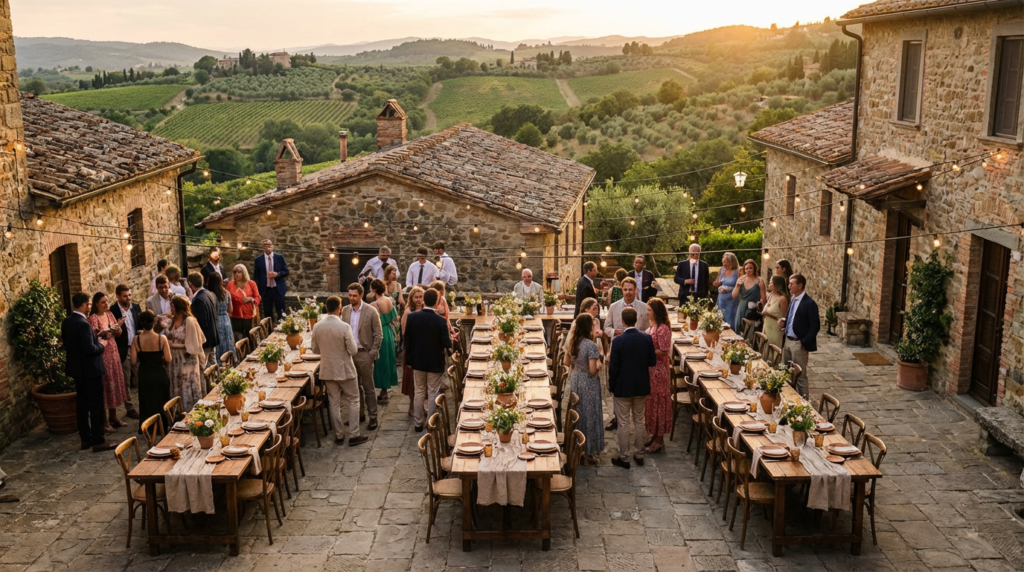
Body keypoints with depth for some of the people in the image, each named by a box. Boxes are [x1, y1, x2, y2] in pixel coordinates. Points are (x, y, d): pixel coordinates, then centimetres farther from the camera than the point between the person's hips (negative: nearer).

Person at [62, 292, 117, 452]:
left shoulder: (66, 323, 5)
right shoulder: (83, 324, -23)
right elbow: (90, 349, -27)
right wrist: (102, 347, -7)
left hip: (76, 369, 9)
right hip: (90, 369, -9)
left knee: (82, 404, 14)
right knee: (96, 405, -2)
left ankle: (85, 439, 22)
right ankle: (98, 441, 2)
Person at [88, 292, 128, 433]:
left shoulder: (109, 315, 8)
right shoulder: (93, 318, -11)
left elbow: (118, 334, 10)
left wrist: (118, 327, -10)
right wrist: (104, 332, -35)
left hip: (113, 352, 7)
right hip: (101, 354, -7)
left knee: (115, 382, 12)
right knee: (104, 384, -4)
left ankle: (113, 416, 24)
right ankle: (103, 421, 3)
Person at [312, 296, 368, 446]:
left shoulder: (317, 326, -6)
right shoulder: (344, 327, -20)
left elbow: (315, 349, 5)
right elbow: (353, 350, -16)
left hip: (327, 370, 4)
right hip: (345, 370, -4)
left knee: (334, 403, 13)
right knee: (353, 401, 9)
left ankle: (339, 435, 20)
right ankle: (354, 435, 10)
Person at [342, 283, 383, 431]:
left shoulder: (371, 311, -9)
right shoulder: (345, 310, 5)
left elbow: (378, 334, -6)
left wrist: (372, 353, -11)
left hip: (364, 354, -4)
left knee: (368, 388, 2)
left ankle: (373, 418, 10)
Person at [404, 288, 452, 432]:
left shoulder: (412, 317, -9)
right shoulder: (441, 321, -20)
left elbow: (407, 339, -1)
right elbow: (446, 344, -15)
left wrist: (410, 359, 10)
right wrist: (450, 339, 8)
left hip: (417, 361, 3)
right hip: (435, 363, -3)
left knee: (419, 392, 15)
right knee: (433, 393, 8)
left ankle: (418, 423, 22)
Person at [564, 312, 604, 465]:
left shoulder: (572, 342, -1)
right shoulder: (591, 345, -22)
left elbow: (567, 362, 9)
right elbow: (592, 370, -23)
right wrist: (599, 365, -4)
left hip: (575, 381, 7)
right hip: (589, 385, -7)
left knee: (577, 414, 17)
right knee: (590, 415, 5)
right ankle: (589, 452, 13)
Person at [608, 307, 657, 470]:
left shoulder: (618, 341, -18)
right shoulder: (647, 339, -8)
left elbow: (613, 368, -15)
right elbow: (652, 362, 2)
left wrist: (611, 386, 0)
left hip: (623, 387, -4)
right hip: (641, 386, 4)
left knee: (624, 424, 6)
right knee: (639, 421, 17)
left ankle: (624, 458, 14)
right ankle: (639, 454, 26)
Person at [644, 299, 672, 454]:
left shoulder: (663, 329, -19)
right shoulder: (654, 326, 9)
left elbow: (663, 352, -22)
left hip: (659, 370, -9)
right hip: (651, 369, 9)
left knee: (658, 402, 0)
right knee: (651, 402, 15)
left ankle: (659, 441, 10)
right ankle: (654, 436, 26)